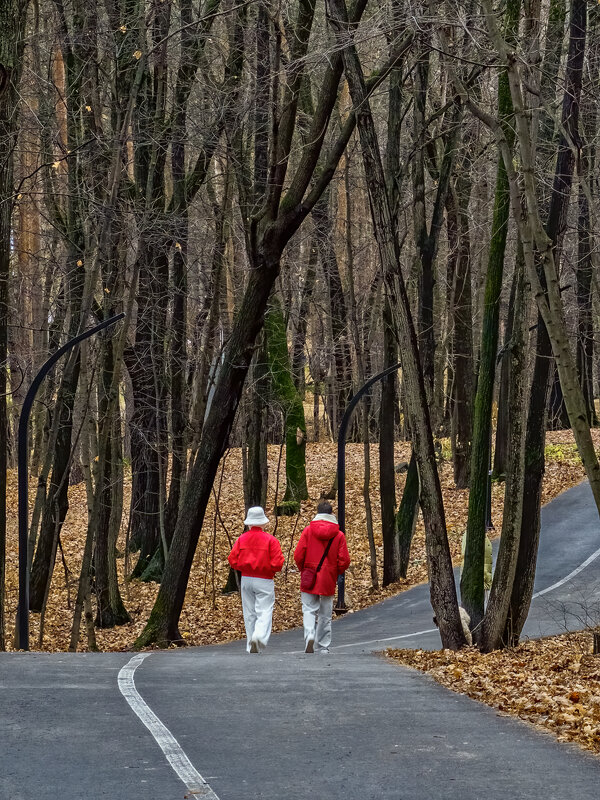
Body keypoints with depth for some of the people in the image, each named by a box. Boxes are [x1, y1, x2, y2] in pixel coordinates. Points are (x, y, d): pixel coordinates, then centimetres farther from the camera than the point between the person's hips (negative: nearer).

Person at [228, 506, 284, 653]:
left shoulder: (242, 539, 2)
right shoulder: (270, 540, -8)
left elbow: (233, 560, -1)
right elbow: (277, 564, -12)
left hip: (246, 579, 4)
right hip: (264, 581, -4)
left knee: (249, 613, 10)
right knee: (264, 611, -4)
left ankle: (251, 647, 10)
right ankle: (259, 636, -30)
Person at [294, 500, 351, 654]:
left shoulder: (308, 530, -4)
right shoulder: (339, 534, -2)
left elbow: (298, 556, -7)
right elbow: (344, 561, -5)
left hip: (309, 581, -1)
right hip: (328, 583, 1)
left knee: (309, 610, 4)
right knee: (325, 615, 10)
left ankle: (309, 635, -22)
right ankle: (322, 649, 13)